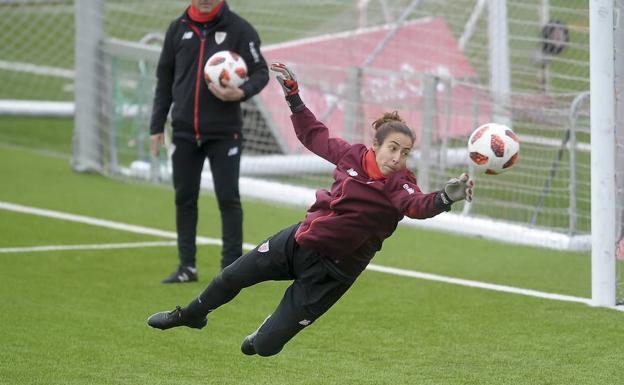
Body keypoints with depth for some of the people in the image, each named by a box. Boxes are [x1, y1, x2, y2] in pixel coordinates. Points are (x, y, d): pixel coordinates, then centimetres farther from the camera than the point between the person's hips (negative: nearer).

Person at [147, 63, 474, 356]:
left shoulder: (399, 185, -21)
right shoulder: (352, 156, -7)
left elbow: (419, 206, -43)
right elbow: (314, 135, 11)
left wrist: (445, 198, -63)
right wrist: (293, 95, 10)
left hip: (332, 270, -5)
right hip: (299, 240, 5)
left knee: (266, 346, -2)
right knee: (231, 278, 18)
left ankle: (262, 336, 37)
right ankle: (192, 315, 50)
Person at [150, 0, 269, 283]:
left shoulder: (239, 29, -5)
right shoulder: (178, 29, 6)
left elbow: (261, 72, -3)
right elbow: (165, 79, 12)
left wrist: (242, 93, -24)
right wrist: (157, 126, 9)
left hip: (224, 132, -3)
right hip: (184, 131, 3)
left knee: (228, 198, -3)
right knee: (184, 198, 7)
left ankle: (232, 267, 2)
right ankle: (187, 267, 16)